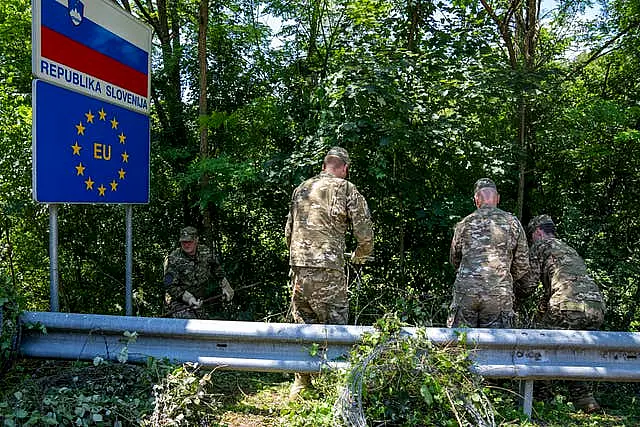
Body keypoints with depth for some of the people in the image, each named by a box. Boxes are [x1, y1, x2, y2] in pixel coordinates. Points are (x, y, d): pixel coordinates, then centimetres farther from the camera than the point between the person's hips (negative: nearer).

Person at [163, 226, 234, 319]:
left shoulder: (205, 252, -2)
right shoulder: (173, 259, -16)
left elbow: (217, 269, 17)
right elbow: (170, 286, -18)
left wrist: (225, 286, 19)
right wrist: (187, 298, -27)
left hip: (198, 303, 6)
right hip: (179, 303, -6)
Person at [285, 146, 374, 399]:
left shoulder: (300, 189, 16)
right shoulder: (347, 190, 0)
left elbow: (288, 231, 20)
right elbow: (365, 236, -1)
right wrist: (359, 257, 18)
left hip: (298, 268, 5)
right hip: (328, 270, -5)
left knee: (303, 325, 15)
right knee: (335, 327, 4)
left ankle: (301, 383, 24)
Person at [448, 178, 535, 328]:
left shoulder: (464, 224, 8)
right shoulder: (512, 222, 6)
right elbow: (522, 264, 10)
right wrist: (526, 286, 28)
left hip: (465, 292, 1)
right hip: (499, 294, 0)